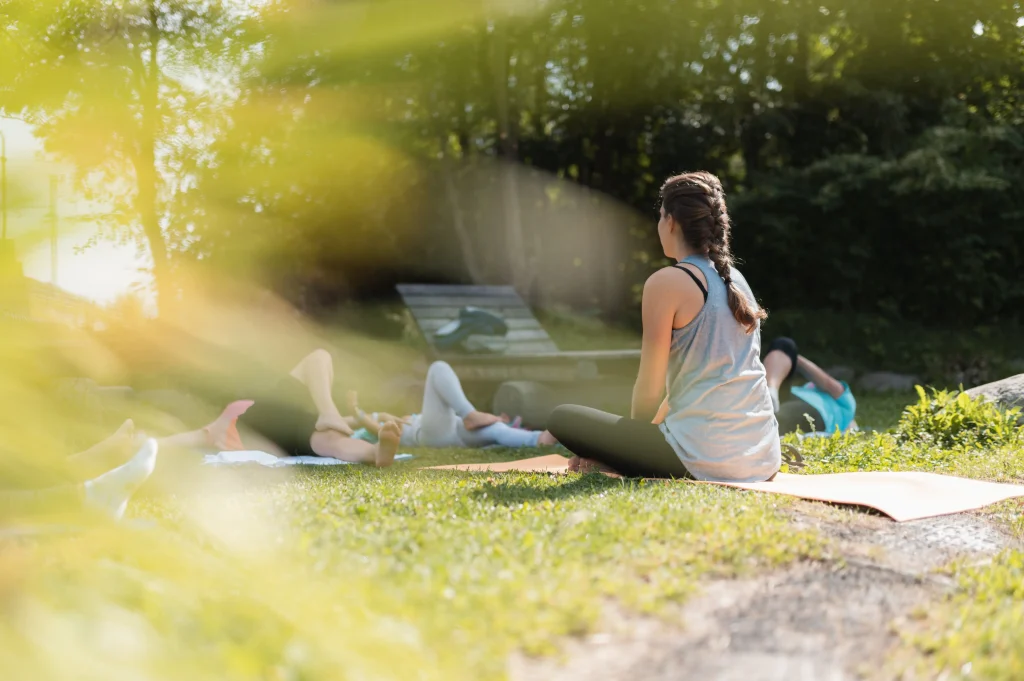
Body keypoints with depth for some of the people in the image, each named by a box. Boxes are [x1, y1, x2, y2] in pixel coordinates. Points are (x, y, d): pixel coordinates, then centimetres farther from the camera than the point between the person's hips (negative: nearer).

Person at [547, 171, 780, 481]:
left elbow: (649, 391, -8)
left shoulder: (667, 282, -11)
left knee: (564, 419, 3)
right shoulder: (736, 279, 13)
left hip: (707, 461, -8)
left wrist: (633, 441, 13)